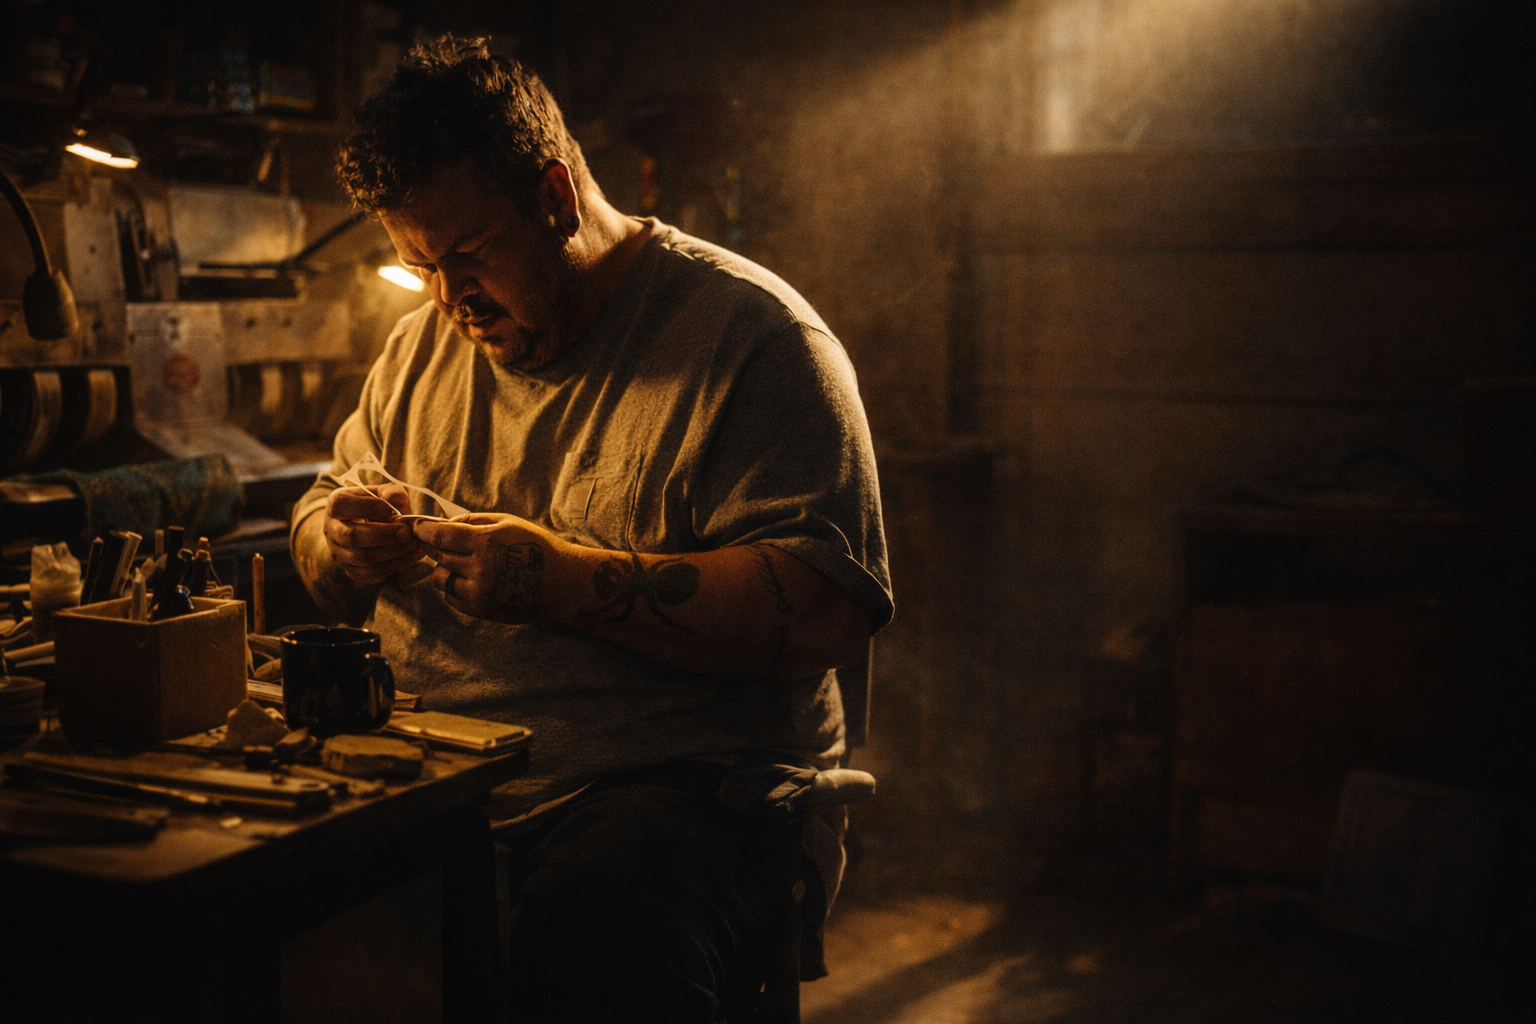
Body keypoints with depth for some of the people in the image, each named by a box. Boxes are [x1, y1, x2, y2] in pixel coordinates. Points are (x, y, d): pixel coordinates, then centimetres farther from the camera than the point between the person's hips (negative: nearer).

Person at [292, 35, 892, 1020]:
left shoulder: (749, 335, -6)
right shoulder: (427, 341, 17)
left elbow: (828, 612, -16)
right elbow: (323, 516, 26)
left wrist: (569, 583, -22)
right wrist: (343, 546, -1)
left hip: (687, 781, -5)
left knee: (591, 942, -37)